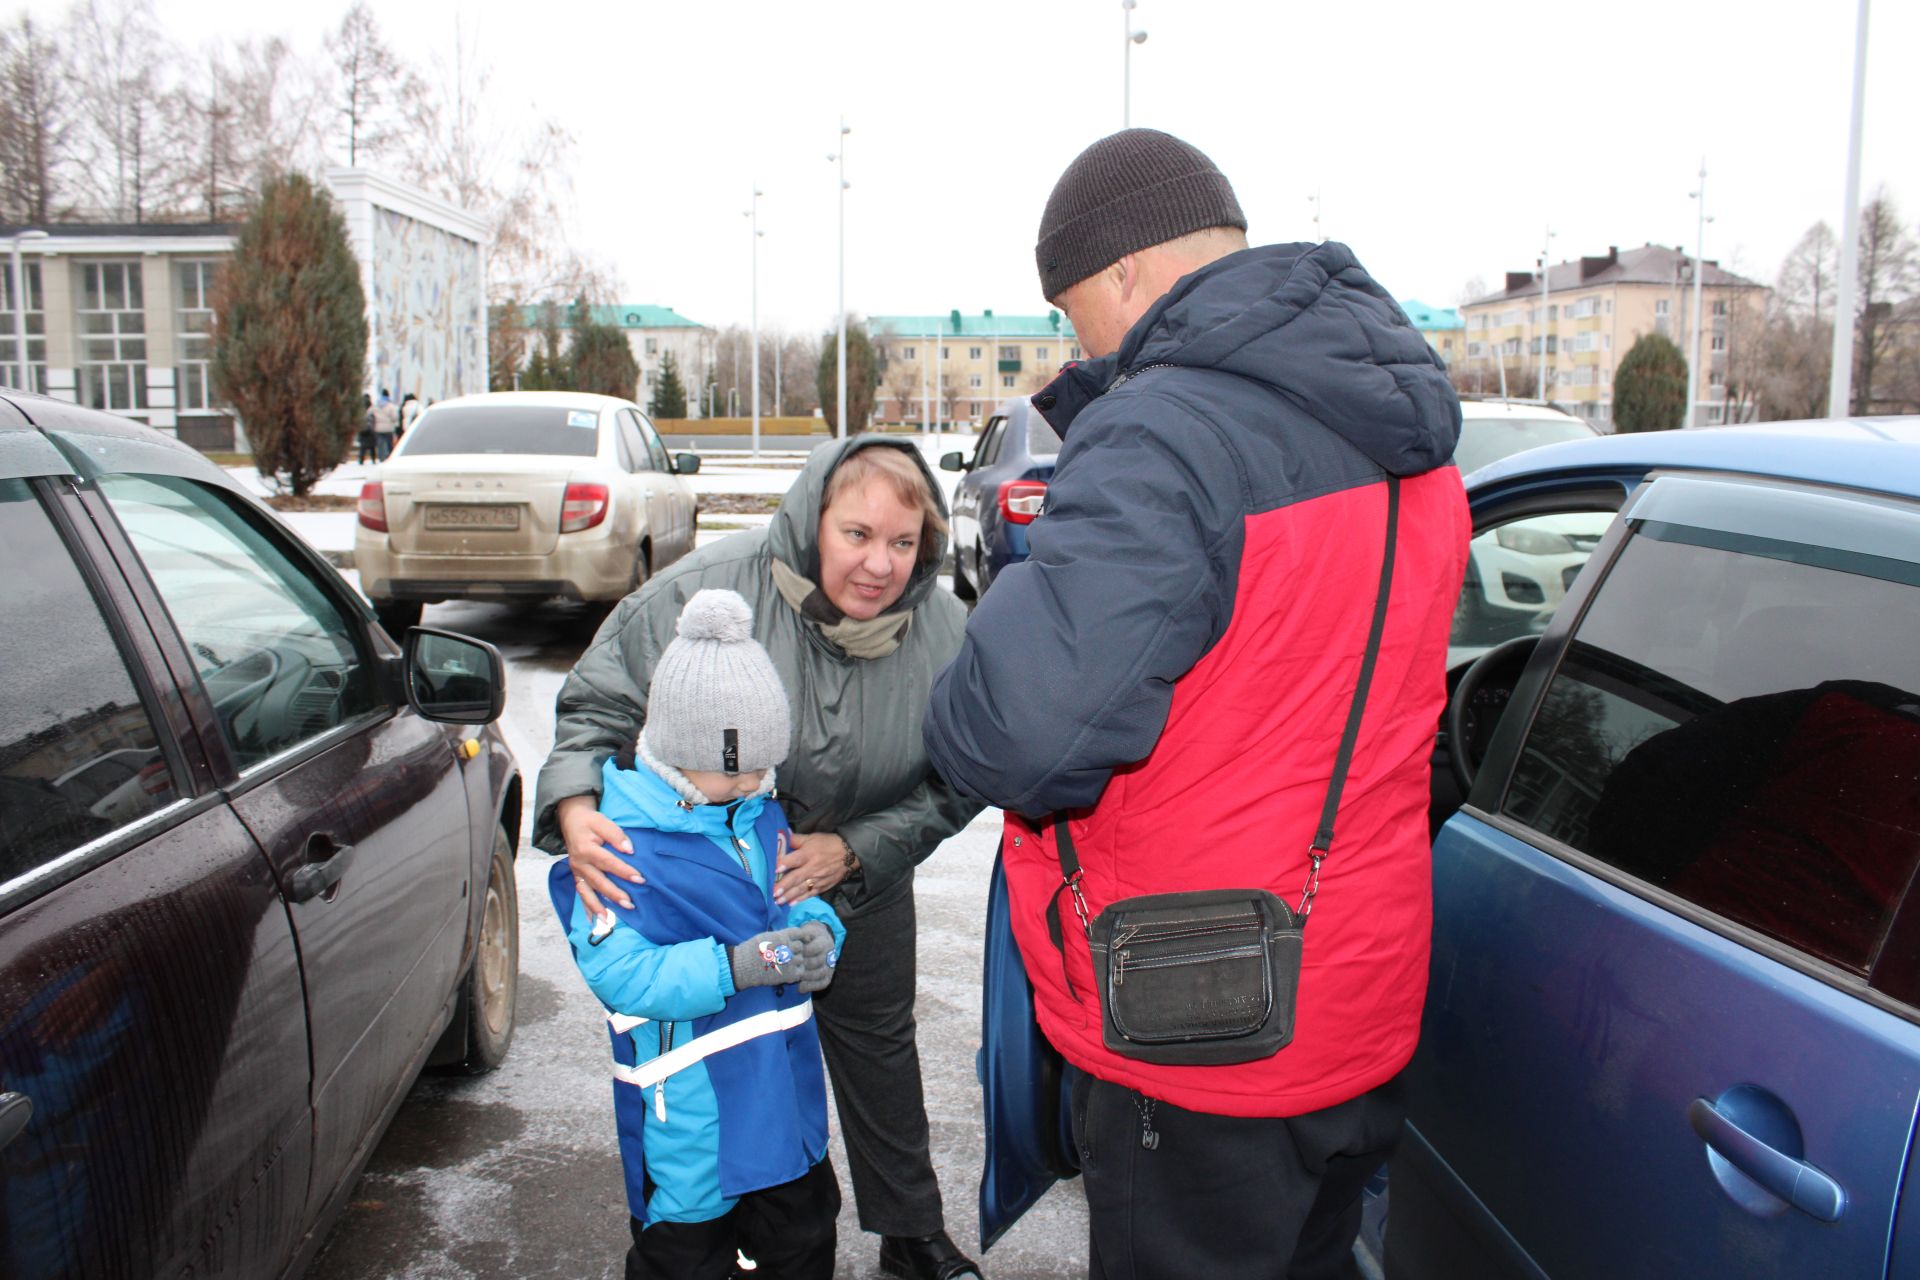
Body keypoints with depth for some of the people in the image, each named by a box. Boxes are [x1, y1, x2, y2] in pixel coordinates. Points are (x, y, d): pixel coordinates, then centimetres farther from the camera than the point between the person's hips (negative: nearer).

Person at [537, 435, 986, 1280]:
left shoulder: (944, 628, -21)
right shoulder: (711, 589, -29)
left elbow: (951, 788, -10)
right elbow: (600, 700, -19)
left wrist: (853, 850, -22)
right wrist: (574, 804, -36)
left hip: (863, 879, 3)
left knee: (878, 1045, 20)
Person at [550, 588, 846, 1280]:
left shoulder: (763, 813, 5)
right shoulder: (618, 842, -18)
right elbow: (617, 970, -23)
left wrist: (817, 933, -13)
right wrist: (735, 964, -32)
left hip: (786, 1093, 7)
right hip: (690, 1112, -6)